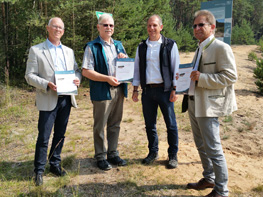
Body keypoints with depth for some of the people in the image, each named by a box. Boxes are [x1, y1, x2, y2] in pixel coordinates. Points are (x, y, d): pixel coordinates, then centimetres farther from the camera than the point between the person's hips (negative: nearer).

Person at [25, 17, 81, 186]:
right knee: (44, 137, 0)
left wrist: (78, 79, -7)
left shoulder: (69, 51, 15)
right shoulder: (36, 50, 0)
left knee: (60, 135, 13)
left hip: (66, 99, 5)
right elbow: (30, 75, -4)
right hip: (48, 100, -4)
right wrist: (47, 85, -20)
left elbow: (77, 70, 16)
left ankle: (55, 164, 28)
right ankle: (39, 170, 14)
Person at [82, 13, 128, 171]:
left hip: (119, 90, 6)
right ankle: (101, 157, 17)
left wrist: (124, 59, -2)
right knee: (100, 126, 3)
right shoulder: (92, 47, -3)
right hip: (102, 91, -5)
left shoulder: (119, 45, 16)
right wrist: (107, 78, -19)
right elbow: (86, 71, -11)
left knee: (115, 124, 13)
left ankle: (113, 153, 27)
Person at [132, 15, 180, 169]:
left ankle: (173, 155, 16)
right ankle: (153, 152, 27)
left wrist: (174, 89, -7)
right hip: (147, 91, 4)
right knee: (150, 124, 10)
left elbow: (176, 68, 0)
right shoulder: (142, 47, 12)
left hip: (164, 89, -3)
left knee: (171, 123, 2)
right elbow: (137, 68, 14)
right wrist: (135, 89, 8)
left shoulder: (170, 45, 2)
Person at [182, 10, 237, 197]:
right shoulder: (200, 49, 15)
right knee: (201, 145, 18)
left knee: (213, 149, -1)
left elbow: (230, 76, -19)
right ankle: (209, 179, 36)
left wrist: (202, 78, -24)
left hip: (209, 105, -9)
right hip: (194, 103, 9)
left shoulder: (221, 48, -12)